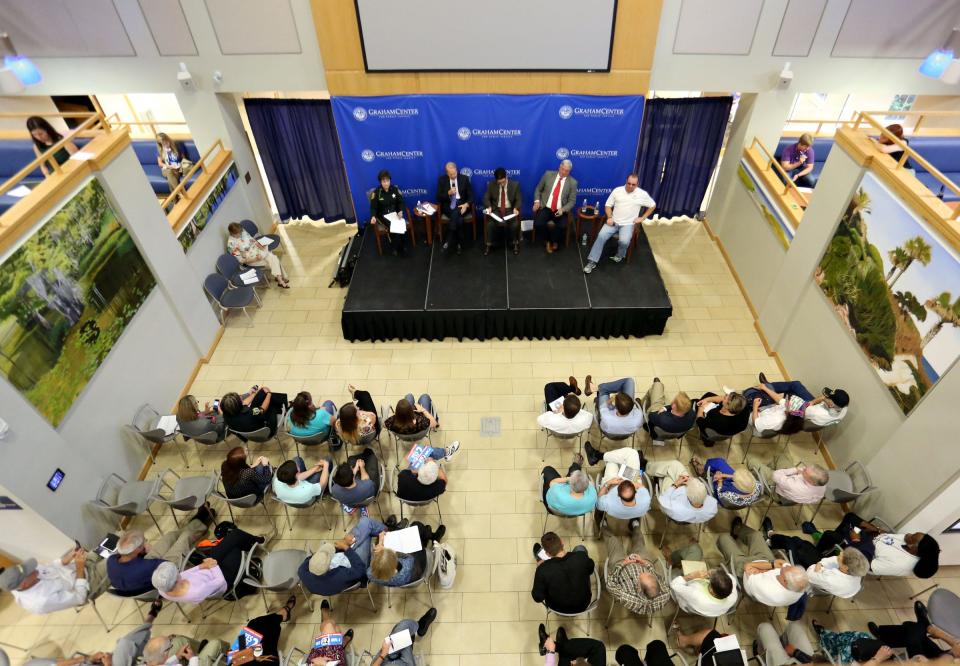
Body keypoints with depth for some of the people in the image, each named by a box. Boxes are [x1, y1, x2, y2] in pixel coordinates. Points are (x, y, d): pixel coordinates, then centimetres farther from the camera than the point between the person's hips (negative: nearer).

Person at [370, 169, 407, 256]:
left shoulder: (395, 189, 0)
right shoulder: (376, 192, -7)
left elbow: (401, 202, 5)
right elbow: (373, 207, -6)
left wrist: (401, 211, -16)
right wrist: (373, 216, -27)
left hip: (395, 213, 2)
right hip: (383, 215, -2)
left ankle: (403, 245, -10)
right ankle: (396, 248, -11)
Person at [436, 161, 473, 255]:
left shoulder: (464, 178, 4)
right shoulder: (442, 180, 3)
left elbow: (471, 195, 2)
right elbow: (438, 198, 0)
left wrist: (466, 204, -18)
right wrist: (448, 193, -17)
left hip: (461, 204, 1)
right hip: (448, 205, -1)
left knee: (455, 213, -34)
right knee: (458, 219, -33)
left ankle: (448, 242, -23)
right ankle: (457, 242, -19)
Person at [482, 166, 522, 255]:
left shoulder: (515, 184, -3)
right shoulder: (491, 184, -1)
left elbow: (519, 199, 0)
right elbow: (486, 198, 2)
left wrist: (516, 208, -20)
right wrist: (489, 207, -18)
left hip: (510, 210, 0)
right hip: (496, 209, 1)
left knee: (515, 224, -30)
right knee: (490, 224, -29)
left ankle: (515, 243, -5)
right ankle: (488, 244, -10)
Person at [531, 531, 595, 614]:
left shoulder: (543, 570, -35)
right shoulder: (582, 557, -30)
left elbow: (538, 598, -19)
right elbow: (590, 571, -6)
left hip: (557, 607, -1)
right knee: (580, 548, 14)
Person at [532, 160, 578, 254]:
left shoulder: (572, 182, 1)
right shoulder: (548, 174, 3)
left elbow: (572, 201, 1)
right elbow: (538, 189, 11)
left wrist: (562, 209, -16)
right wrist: (537, 201, -6)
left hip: (560, 210, -1)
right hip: (545, 208, 1)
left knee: (562, 227, -29)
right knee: (538, 224, -27)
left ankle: (554, 241, 4)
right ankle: (548, 241, 4)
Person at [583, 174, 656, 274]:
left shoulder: (642, 194, -1)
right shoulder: (617, 190, 2)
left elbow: (653, 205, 11)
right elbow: (608, 205, 7)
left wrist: (642, 218, 4)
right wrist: (609, 217, -10)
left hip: (628, 224, -1)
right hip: (613, 222, 2)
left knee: (624, 241, -30)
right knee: (601, 236, -24)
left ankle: (620, 255, 5)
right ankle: (592, 261, -19)